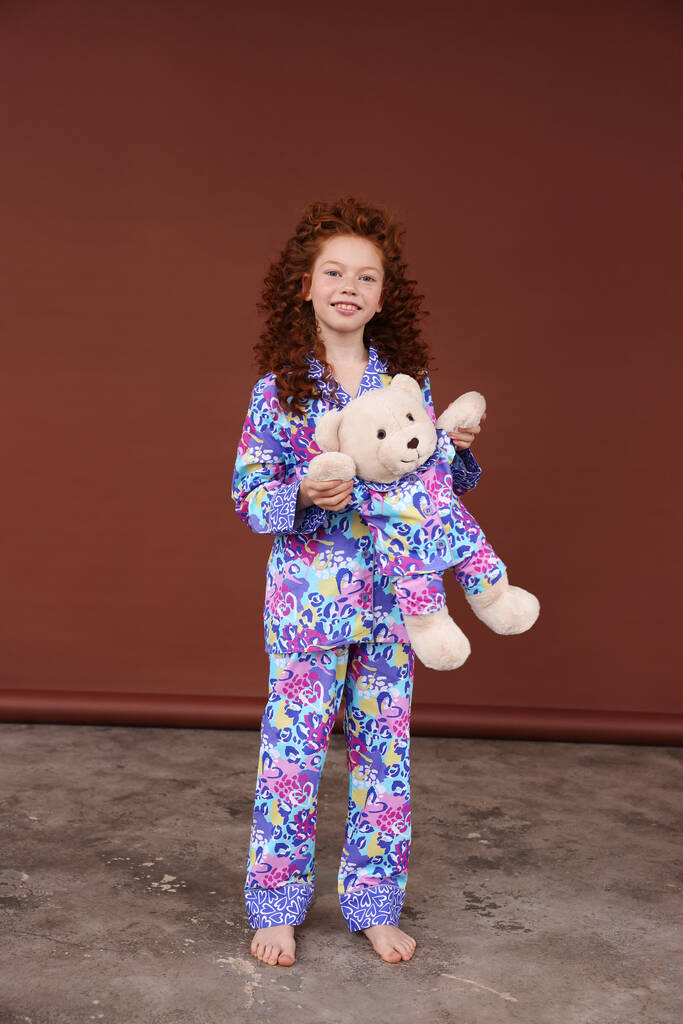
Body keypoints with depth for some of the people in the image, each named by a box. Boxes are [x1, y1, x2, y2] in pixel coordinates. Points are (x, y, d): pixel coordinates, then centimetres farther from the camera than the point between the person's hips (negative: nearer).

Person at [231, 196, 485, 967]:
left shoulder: (408, 381, 5)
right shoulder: (279, 389, -3)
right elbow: (248, 494, -3)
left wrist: (456, 446, -6)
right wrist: (304, 496, -21)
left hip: (392, 593, 3)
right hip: (307, 595, -3)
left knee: (385, 750, 10)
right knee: (291, 749, 3)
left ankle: (373, 903, 27)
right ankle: (277, 905, 22)